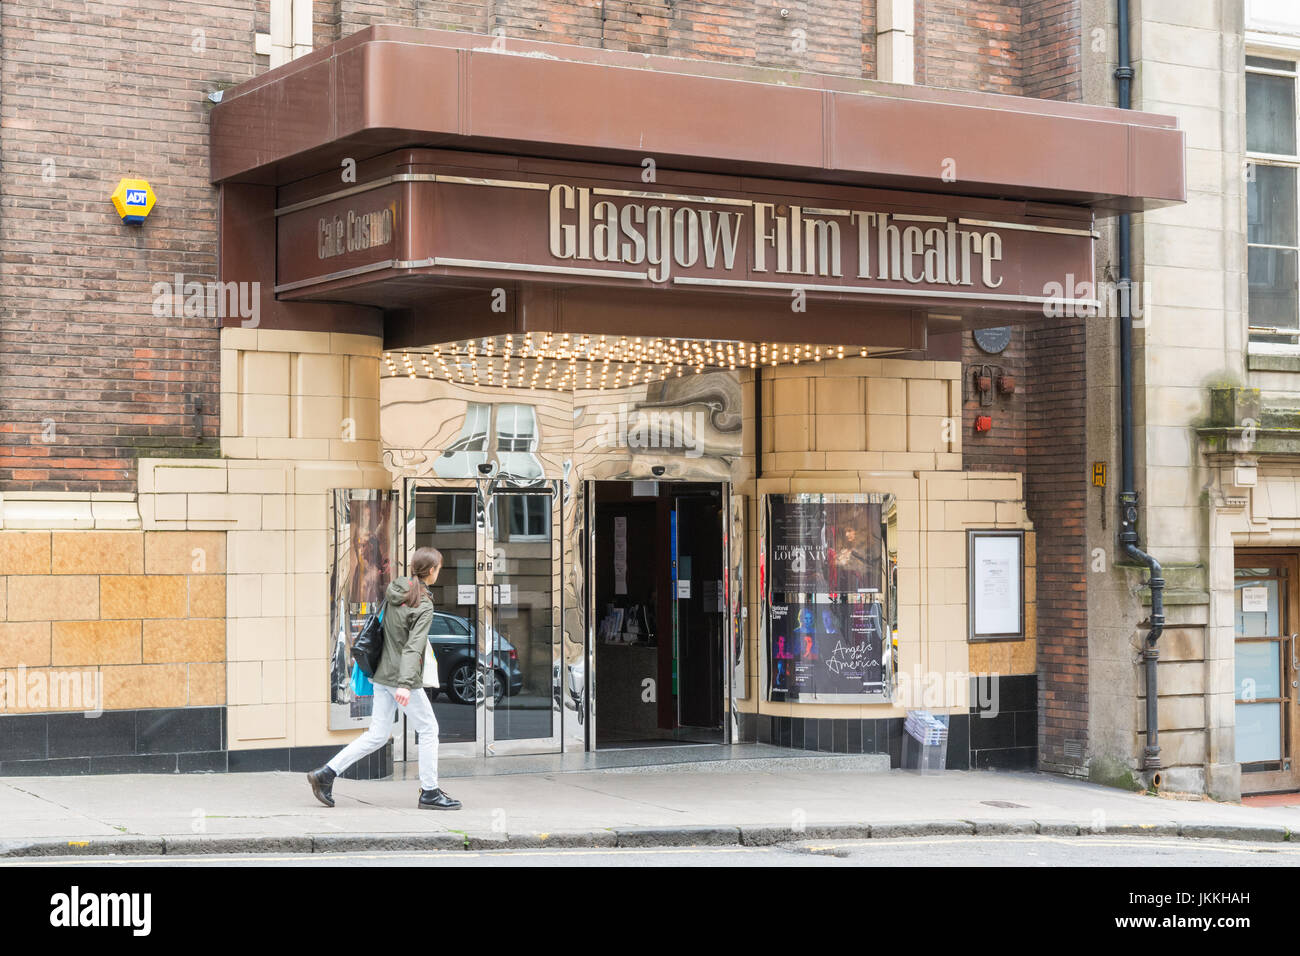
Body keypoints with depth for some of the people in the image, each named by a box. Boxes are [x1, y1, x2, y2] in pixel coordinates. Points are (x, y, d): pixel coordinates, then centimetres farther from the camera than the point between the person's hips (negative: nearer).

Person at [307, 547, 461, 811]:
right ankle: (429, 793, 11)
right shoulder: (424, 606, -15)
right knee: (428, 729, 6)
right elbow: (413, 647, -24)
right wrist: (405, 684, -31)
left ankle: (326, 774, 5)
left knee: (377, 735, 11)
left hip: (383, 674, 8)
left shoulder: (395, 590, 7)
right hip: (401, 677, -8)